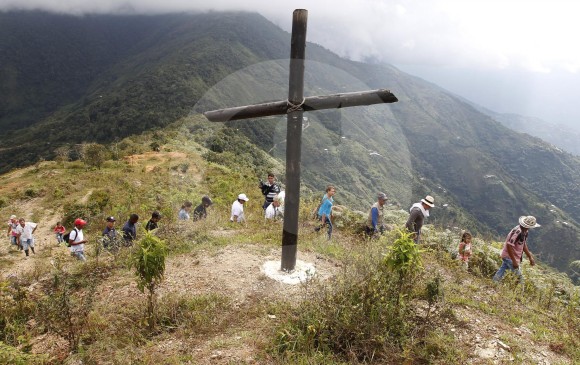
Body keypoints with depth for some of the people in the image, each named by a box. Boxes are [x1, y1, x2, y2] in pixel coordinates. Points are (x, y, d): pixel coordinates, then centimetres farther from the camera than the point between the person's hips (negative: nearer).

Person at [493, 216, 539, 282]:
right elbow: (509, 245, -28)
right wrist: (514, 261, -24)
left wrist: (530, 257, 19)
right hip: (509, 257, -9)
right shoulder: (518, 232, -26)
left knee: (501, 272, 16)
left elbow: (524, 245, 17)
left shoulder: (524, 232, 4)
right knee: (518, 276, -2)